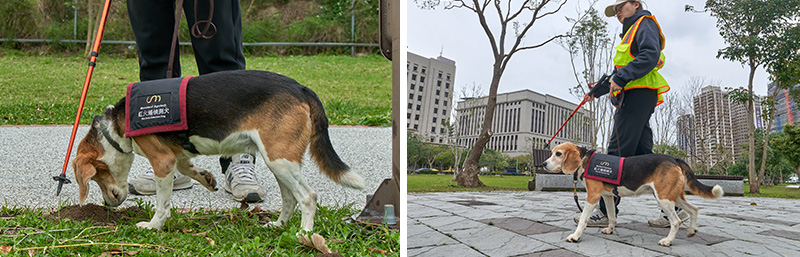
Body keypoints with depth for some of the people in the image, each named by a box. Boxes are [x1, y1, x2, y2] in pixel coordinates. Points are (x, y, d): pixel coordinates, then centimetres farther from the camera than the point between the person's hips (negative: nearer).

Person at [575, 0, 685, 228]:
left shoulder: (644, 23, 2)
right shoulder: (631, 33, 31)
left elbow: (651, 55, -17)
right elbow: (619, 72, 33)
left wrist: (622, 77, -21)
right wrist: (598, 90, 26)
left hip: (638, 95, -10)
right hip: (635, 98, 10)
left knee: (618, 153, -13)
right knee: (643, 154, 3)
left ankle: (606, 212, -13)